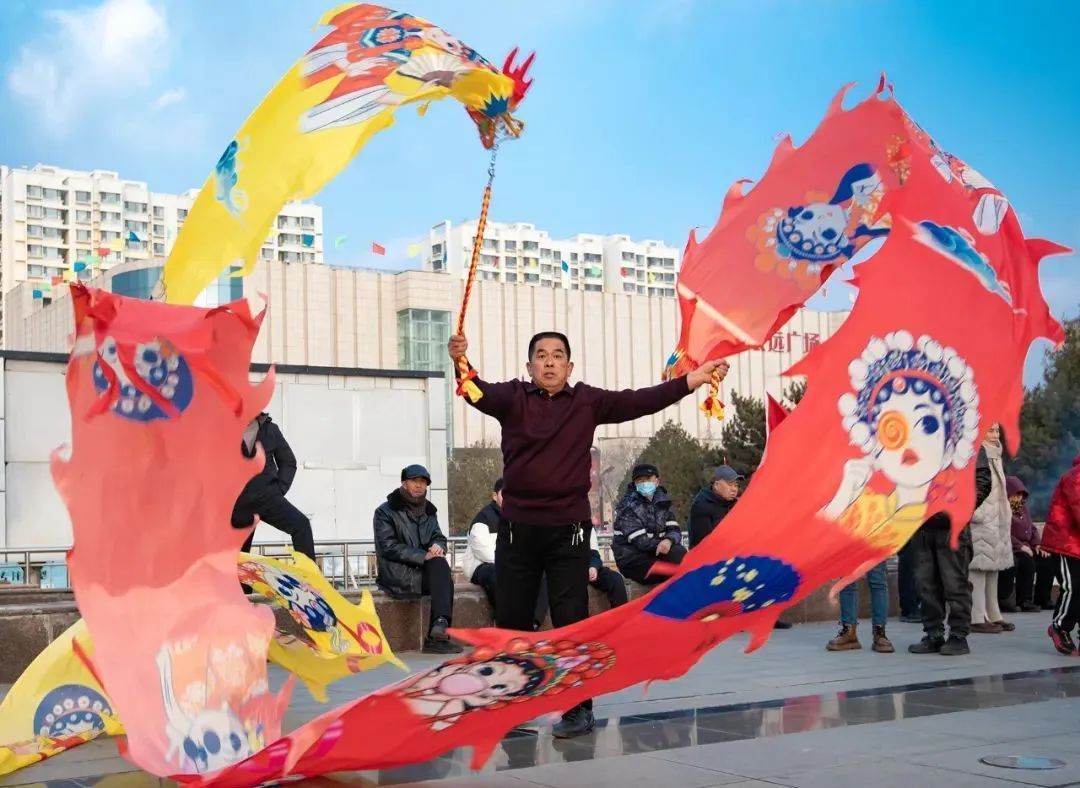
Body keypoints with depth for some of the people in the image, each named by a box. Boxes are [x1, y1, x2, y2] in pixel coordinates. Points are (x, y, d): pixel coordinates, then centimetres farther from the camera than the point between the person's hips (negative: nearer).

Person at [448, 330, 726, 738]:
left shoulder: (587, 401, 3)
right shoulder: (512, 397, 2)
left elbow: (639, 401, -3)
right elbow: (479, 393, -17)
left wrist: (692, 380, -12)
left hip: (569, 528, -1)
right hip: (517, 527, 1)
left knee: (571, 620, 1)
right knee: (511, 619, 10)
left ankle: (579, 709, 9)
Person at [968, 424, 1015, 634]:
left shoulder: (995, 456, 18)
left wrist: (1006, 514, 19)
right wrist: (975, 513, -20)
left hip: (997, 522, 10)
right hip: (980, 522, -9)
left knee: (993, 569, 12)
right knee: (979, 569, -8)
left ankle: (992, 616, 18)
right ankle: (976, 618, -6)